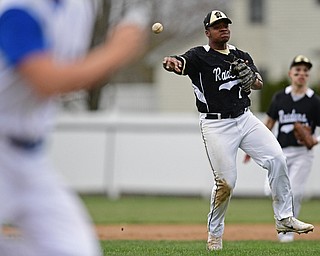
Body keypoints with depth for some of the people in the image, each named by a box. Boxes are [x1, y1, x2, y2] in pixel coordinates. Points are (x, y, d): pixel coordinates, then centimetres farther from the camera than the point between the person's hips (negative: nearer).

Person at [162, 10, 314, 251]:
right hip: (216, 125, -4)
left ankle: (284, 218, -1)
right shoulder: (200, 56, -4)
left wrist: (250, 78, -20)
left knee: (277, 158, -11)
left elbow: (260, 84, 4)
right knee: (226, 182, -6)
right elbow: (180, 62, -23)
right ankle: (214, 234, 14)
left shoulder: (242, 56, 12)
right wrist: (171, 62, -48)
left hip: (246, 119, 5)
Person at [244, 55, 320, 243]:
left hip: (302, 153, -3)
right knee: (272, 190, -10)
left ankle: (288, 230, 6)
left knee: (294, 192, -12)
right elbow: (270, 123, 16)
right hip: (281, 151, 3)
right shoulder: (280, 97, 6)